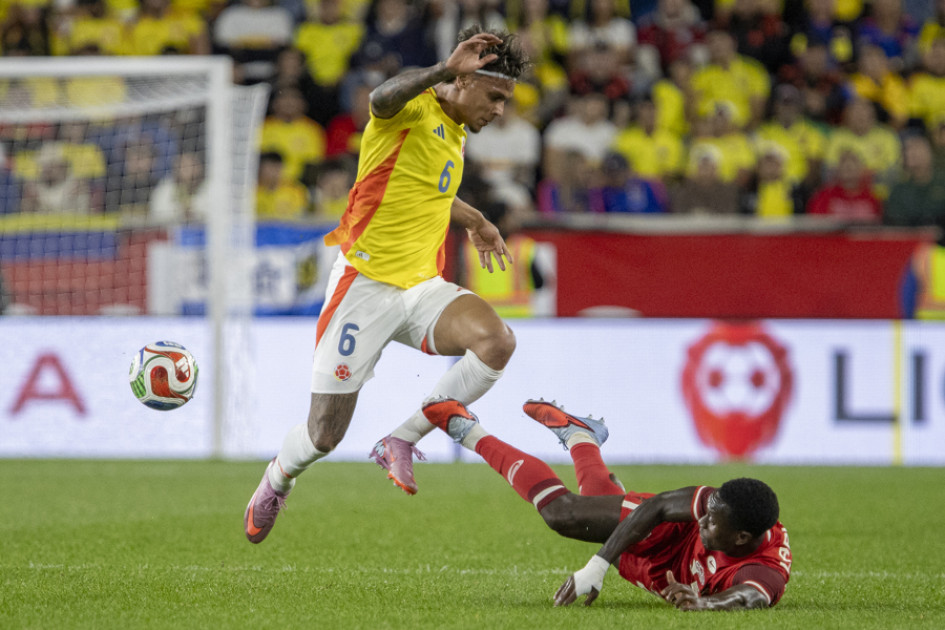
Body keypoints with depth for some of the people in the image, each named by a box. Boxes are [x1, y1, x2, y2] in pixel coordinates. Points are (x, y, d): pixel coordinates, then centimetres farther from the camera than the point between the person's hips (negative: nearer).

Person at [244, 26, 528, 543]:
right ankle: (277, 481, 35)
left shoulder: (455, 133, 14)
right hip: (366, 284, -7)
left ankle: (400, 441, -10)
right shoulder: (413, 108, -12)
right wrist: (446, 69, -52)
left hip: (423, 287, 7)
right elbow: (383, 98, -39)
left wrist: (474, 221, 43)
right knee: (325, 434, -1)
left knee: (497, 341, -24)